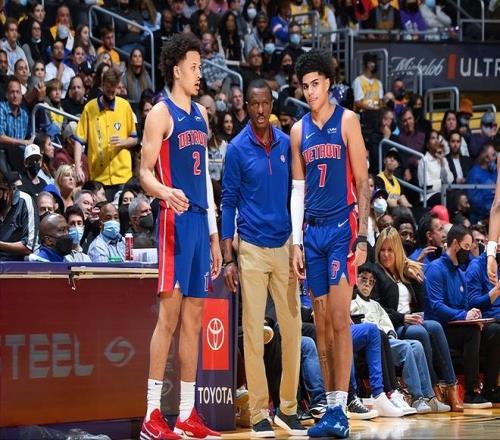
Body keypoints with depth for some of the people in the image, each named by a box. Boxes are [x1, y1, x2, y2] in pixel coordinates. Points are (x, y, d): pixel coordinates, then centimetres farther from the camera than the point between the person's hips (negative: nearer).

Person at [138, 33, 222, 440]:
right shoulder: (162, 114, -5)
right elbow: (144, 173, -11)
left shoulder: (201, 114, 18)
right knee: (170, 312, -10)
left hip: (199, 220, 8)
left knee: (194, 315, 8)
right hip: (175, 219, -8)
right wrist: (165, 192, -33)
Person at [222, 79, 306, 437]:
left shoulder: (286, 144, 6)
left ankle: (288, 408, 14)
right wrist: (228, 258, -6)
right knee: (253, 332, -2)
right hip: (252, 248, -3)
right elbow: (228, 203, -1)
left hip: (285, 246, 3)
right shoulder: (238, 148, -3)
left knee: (293, 329, 3)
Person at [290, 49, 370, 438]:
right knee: (321, 322, 5)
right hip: (312, 230, 5)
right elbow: (298, 190, 14)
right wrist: (296, 242, 7)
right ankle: (330, 408, 9)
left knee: (339, 318, -11)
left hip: (342, 227, -5)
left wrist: (362, 237, -9)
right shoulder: (299, 131, 13)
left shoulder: (347, 121, 0)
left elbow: (362, 183, -3)